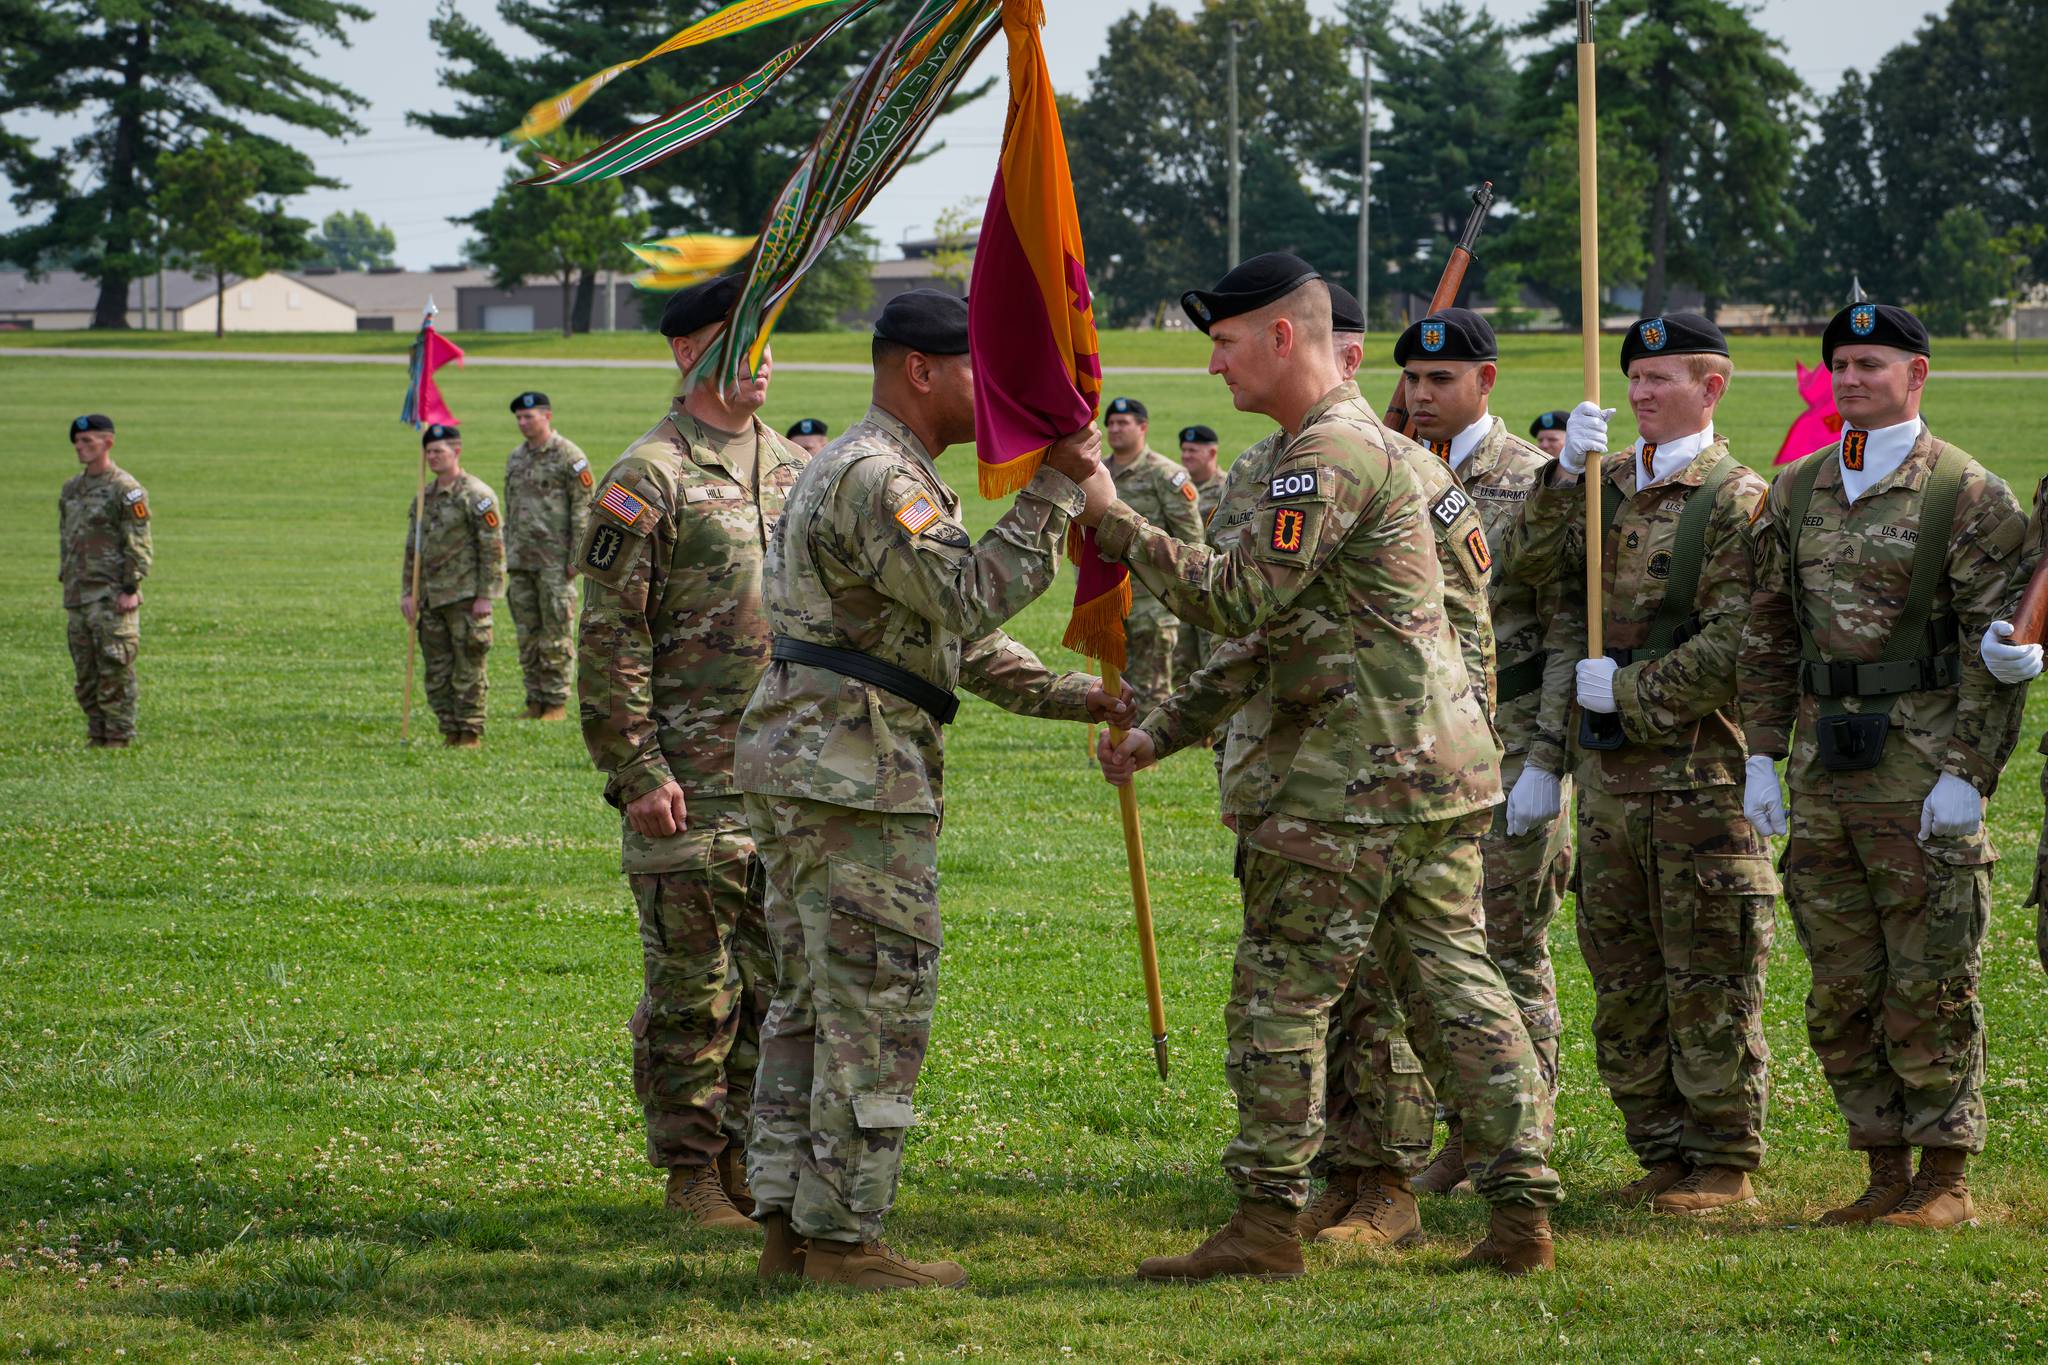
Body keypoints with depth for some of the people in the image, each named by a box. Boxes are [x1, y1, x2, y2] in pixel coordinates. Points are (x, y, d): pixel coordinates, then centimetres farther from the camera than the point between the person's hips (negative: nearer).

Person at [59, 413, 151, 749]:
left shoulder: (125, 489, -7)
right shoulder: (71, 488, 16)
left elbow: (139, 545, -10)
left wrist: (130, 589, -16)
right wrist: (66, 580, 17)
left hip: (112, 598, -8)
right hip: (77, 596, 8)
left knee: (115, 671, -8)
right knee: (85, 675, 9)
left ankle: (119, 737, -4)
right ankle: (96, 736, 16)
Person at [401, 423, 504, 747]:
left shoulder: (476, 495, -7)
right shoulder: (424, 497, 14)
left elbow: (493, 548, -10)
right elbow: (412, 548, 19)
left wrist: (485, 596, -15)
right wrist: (407, 593, 11)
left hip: (465, 597, -7)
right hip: (430, 597, 7)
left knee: (469, 671, -3)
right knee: (437, 672, 8)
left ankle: (471, 734, 3)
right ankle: (450, 732, 15)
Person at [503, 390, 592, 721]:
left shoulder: (569, 457, -6)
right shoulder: (515, 458, 15)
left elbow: (584, 509, -8)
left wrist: (577, 558, -13)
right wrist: (508, 556, 17)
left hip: (555, 560, -7)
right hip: (521, 559, 7)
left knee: (556, 633, -4)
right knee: (527, 632, 6)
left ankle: (557, 702, 1)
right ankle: (535, 700, 12)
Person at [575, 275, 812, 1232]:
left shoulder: (796, 473, 14)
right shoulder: (649, 480, -7)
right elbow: (609, 640, -11)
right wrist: (636, 773, -15)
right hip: (690, 785, -6)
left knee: (781, 979, 8)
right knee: (691, 988, -1)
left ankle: (753, 1157, 19)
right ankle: (690, 1174, 8)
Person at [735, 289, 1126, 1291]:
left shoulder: (877, 474, 22)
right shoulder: (876, 478, -14)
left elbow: (961, 639, 24)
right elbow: (971, 598, -25)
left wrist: (1073, 696, 16)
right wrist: (1055, 493, -22)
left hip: (799, 768, 11)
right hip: (852, 773, -11)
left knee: (811, 1006, 12)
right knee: (878, 1009, -7)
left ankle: (790, 1225, 14)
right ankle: (842, 1237, -5)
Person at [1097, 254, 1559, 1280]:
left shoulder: (1333, 451, -13)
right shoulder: (1345, 442, 21)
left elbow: (1241, 599, -19)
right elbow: (1268, 630, 24)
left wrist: (1127, 536, -8)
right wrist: (1160, 732, 21)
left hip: (1357, 774, -10)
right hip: (1439, 768, 10)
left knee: (1279, 991, -3)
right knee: (1459, 979, 9)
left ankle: (1267, 1222, -1)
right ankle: (1523, 1212, 7)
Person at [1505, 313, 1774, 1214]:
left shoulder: (1736, 498, -7)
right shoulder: (1609, 486, 13)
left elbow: (1736, 641, -14)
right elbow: (1530, 564, 2)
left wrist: (1630, 689, -14)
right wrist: (1564, 474, -11)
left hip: (1700, 767, -7)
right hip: (1609, 768, 7)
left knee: (1708, 975, -3)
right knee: (1622, 975, 10)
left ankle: (1725, 1163, 4)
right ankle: (1662, 1153, 18)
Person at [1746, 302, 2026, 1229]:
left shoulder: (1968, 495, -5)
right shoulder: (1796, 493, 12)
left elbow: (1995, 646, -8)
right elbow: (1768, 634, 16)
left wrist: (1967, 772, -14)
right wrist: (1762, 756, 9)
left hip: (1924, 772, -6)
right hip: (1824, 769, 6)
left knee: (1931, 988, -3)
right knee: (1841, 993, 8)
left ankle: (1946, 1178, 5)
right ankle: (1884, 1174, 16)